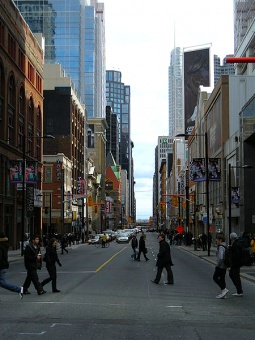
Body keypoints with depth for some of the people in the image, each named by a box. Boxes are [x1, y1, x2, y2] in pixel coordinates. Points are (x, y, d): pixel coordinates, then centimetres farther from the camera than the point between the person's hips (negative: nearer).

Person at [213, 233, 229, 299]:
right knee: (222, 279, 12)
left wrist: (217, 264, -16)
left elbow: (220, 257, -27)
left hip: (220, 266, -10)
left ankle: (224, 289, -9)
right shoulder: (224, 246, 14)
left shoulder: (220, 247, -18)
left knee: (215, 277, -4)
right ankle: (223, 293, 13)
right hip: (224, 266, 10)